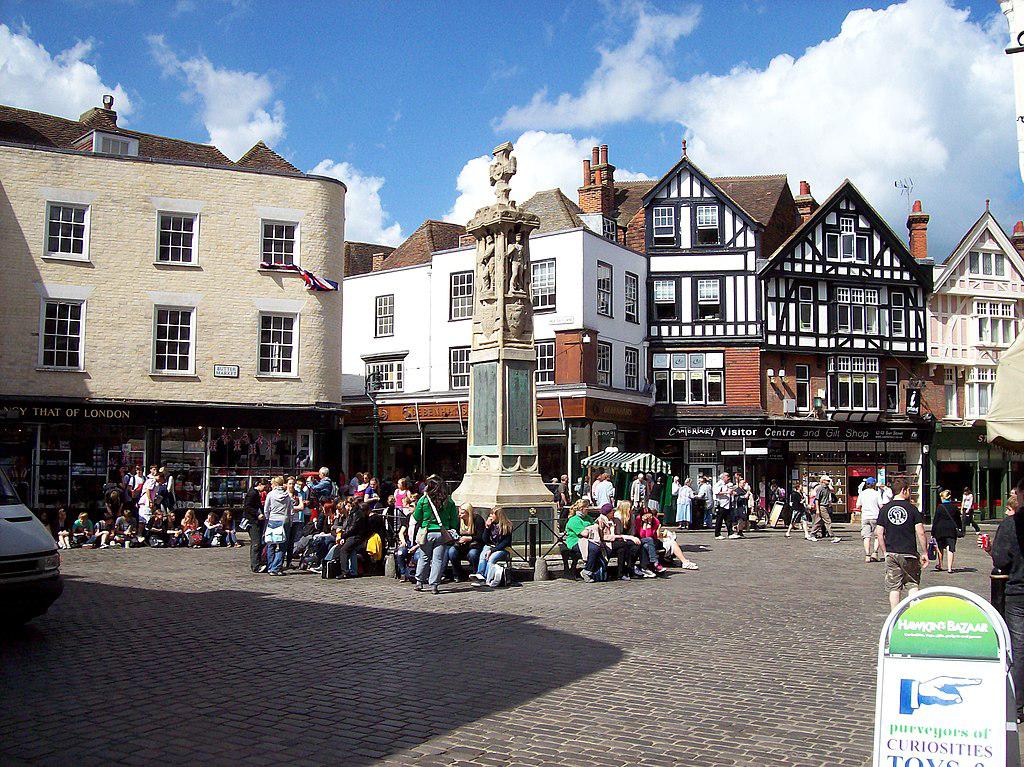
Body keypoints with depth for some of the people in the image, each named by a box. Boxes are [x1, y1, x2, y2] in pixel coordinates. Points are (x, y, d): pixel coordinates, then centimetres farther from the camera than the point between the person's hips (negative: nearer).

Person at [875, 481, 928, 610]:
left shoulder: (884, 509, 2)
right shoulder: (913, 509, -5)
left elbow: (879, 533, 0)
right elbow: (920, 533, -7)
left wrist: (884, 552, 9)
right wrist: (924, 553, 1)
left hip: (891, 554, 2)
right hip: (909, 553, -2)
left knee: (894, 588, 7)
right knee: (913, 585, 9)